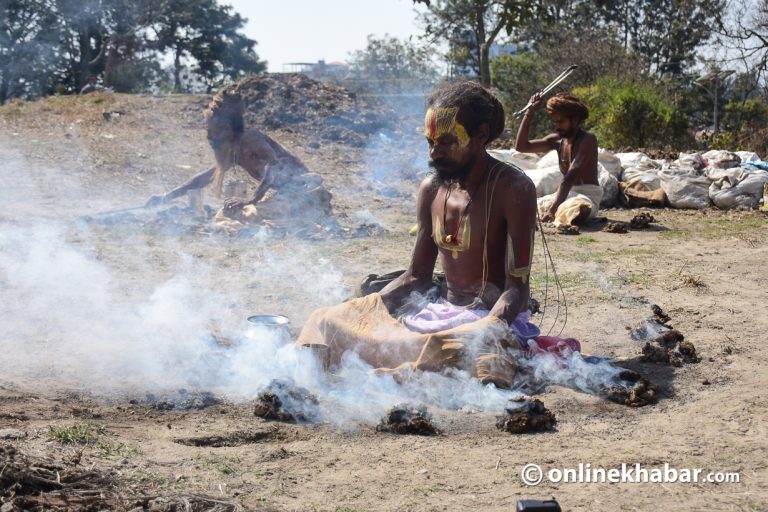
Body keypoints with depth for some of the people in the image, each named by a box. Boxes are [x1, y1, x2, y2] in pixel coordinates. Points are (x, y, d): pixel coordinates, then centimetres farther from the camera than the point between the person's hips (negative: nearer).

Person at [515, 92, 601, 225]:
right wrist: (530, 112, 0)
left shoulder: (587, 140, -16)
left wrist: (552, 209, -37)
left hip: (587, 195, -9)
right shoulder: (557, 140, 8)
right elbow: (521, 146, 7)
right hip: (567, 194, 9)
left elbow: (570, 177, -28)